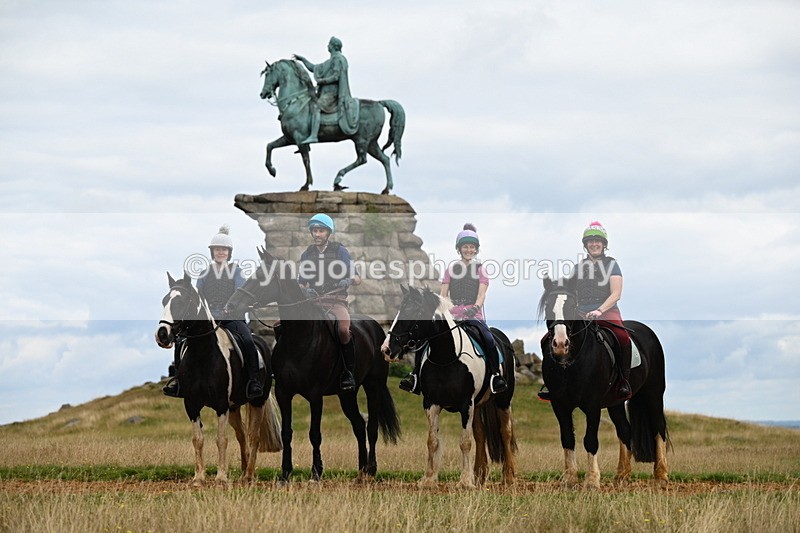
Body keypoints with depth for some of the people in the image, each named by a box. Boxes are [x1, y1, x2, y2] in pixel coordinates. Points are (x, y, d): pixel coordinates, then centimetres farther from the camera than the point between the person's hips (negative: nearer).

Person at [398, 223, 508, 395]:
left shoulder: (480, 269, 12)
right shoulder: (451, 269, 18)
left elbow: (482, 293, 1)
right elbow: (443, 294, 12)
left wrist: (475, 307, -19)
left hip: (474, 315, -2)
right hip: (452, 315, 2)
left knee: (489, 340, -30)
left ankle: (496, 376, -21)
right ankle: (415, 375, -6)